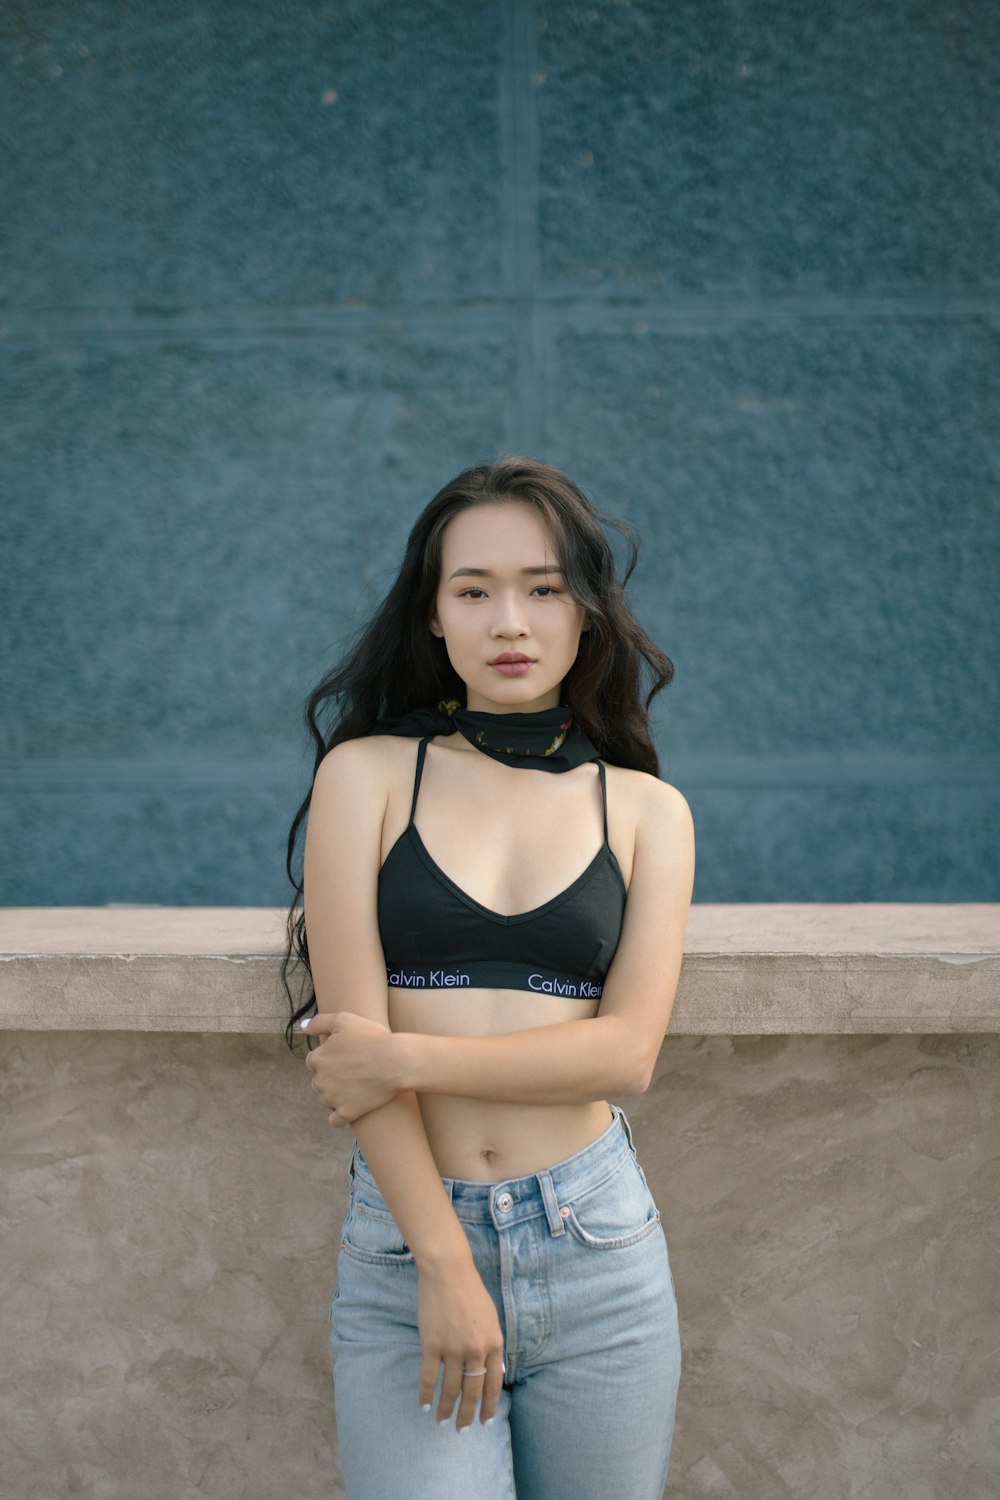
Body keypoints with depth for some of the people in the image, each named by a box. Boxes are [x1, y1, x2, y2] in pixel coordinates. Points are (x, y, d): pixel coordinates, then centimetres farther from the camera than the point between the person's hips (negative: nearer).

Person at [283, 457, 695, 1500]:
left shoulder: (647, 810, 6)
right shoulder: (368, 774, 1)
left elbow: (626, 1051, -4)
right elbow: (350, 1034, -7)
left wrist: (404, 1057, -12)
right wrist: (447, 1263, -12)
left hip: (596, 1242, 2)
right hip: (403, 1233, -2)